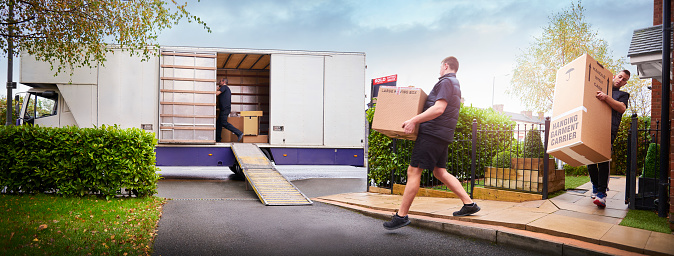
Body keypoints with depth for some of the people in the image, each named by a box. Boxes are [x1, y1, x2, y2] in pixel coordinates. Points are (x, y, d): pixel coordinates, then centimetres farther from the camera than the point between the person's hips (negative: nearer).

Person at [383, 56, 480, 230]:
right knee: (440, 172, 15)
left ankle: (401, 216, -8)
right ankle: (469, 204, 15)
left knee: (413, 172, -9)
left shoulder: (446, 82, -9)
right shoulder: (456, 85, 23)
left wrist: (414, 120, -22)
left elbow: (439, 109, -21)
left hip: (432, 133, -10)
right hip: (442, 136, 10)